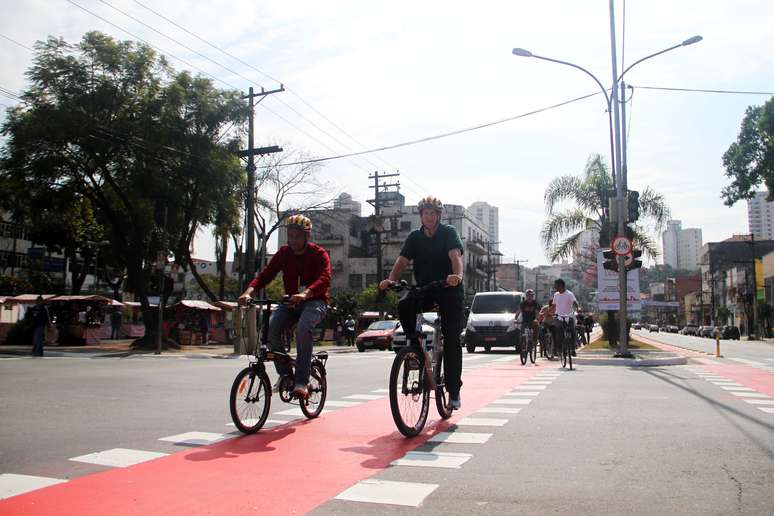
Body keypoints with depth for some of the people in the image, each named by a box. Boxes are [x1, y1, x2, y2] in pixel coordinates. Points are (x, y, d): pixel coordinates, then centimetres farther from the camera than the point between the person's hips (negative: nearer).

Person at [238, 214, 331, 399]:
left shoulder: (319, 254, -9)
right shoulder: (283, 253, 3)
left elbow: (325, 279, -25)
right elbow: (266, 274, -6)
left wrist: (305, 293, -46)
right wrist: (249, 291, -27)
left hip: (314, 302, -4)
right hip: (290, 302, 4)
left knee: (303, 327, -35)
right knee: (270, 327, -24)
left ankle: (301, 381, -27)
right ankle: (284, 373, -7)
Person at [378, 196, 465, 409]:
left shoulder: (449, 233, -6)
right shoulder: (415, 237, 5)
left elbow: (455, 255, -24)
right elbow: (402, 260, -7)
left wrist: (457, 275, -45)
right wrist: (391, 280, -26)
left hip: (449, 290, -3)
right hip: (424, 290, 3)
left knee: (451, 340, -5)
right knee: (404, 306, -29)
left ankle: (454, 390, 4)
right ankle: (415, 346, -8)